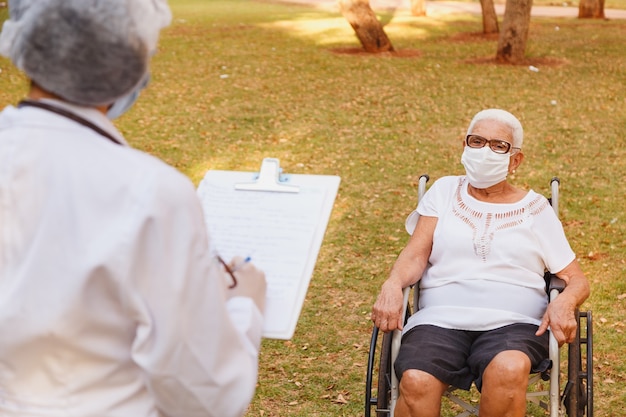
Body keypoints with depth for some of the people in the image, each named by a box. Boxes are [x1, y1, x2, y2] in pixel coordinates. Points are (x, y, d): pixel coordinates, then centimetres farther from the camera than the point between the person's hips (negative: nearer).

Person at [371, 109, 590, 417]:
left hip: (513, 324, 0)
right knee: (415, 381, -33)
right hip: (441, 319, 0)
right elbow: (416, 254, 7)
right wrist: (393, 285, -15)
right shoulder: (445, 191, 18)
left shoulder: (535, 208, 16)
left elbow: (578, 280, 15)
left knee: (509, 370, -37)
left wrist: (565, 302, -9)